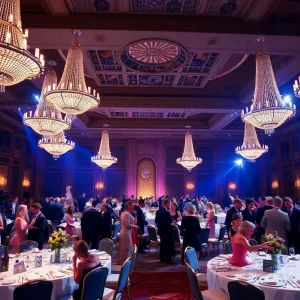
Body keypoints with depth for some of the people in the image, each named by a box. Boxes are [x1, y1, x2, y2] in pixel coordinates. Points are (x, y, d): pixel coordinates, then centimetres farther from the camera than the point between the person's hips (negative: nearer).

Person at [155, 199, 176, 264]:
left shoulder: (158, 211, 4)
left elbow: (156, 220, 10)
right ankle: (169, 259, 5)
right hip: (167, 231, -9)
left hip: (161, 230, 9)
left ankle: (162, 258, 24)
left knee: (163, 244, 17)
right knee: (169, 245, 1)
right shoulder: (166, 212, -25)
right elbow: (169, 222, -24)